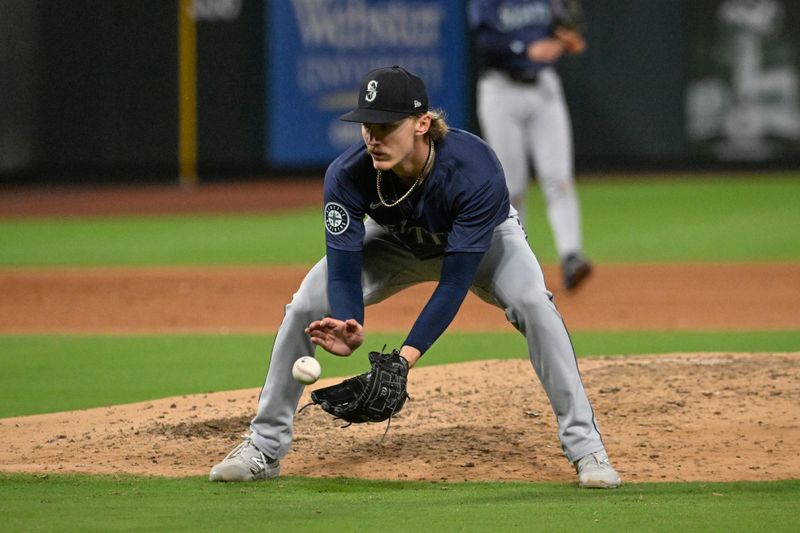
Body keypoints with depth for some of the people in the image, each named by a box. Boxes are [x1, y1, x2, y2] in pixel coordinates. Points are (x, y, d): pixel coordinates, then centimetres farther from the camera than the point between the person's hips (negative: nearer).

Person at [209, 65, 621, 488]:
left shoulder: (475, 170, -41)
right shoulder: (346, 176, -34)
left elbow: (455, 283, -40)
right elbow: (343, 274, -30)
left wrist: (406, 356, -49)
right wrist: (348, 329, -53)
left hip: (484, 238, -2)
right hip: (395, 242, 3)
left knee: (533, 303, -30)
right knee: (305, 307, -13)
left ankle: (585, 449, -20)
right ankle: (264, 448, 2)